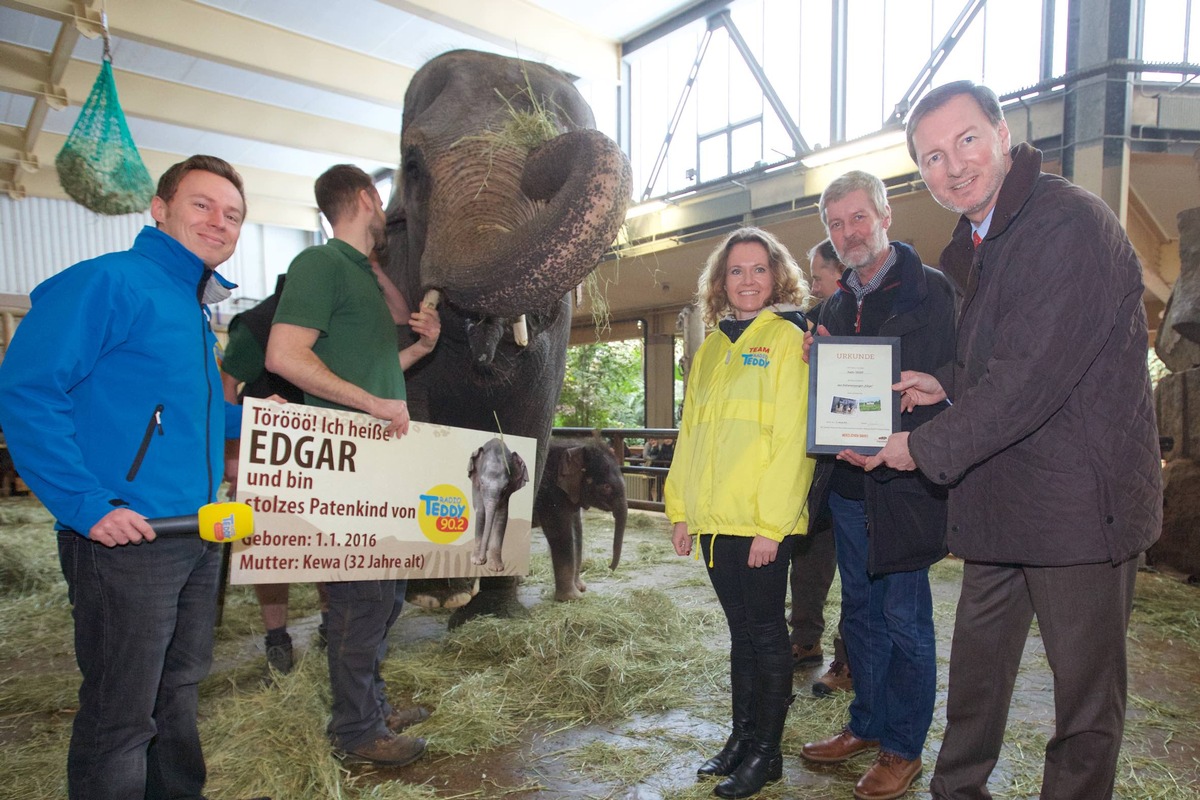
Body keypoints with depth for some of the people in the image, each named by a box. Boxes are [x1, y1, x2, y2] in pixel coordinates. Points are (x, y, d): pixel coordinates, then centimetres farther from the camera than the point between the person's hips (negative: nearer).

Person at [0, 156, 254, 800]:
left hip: (199, 539, 9)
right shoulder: (110, 282, -12)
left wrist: (246, 419, 10)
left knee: (178, 691, 23)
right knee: (121, 715, 6)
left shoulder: (196, 310, 16)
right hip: (126, 538, -9)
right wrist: (87, 505, -22)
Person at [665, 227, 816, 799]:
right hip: (713, 518, 6)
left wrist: (771, 524, -16)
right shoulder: (712, 347, 14)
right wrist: (680, 508, 12)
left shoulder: (787, 339, -5)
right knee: (741, 629, 16)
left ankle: (766, 753, 22)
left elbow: (793, 439, -12)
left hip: (763, 521, -6)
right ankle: (741, 737, 30)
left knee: (765, 632, 6)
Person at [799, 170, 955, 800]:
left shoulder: (933, 291, -7)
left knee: (904, 619, 5)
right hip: (846, 486, 7)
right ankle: (868, 725, 35)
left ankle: (904, 748, 23)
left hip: (903, 484, -6)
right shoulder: (836, 306, 14)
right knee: (860, 614, 18)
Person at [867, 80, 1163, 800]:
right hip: (1000, 500, 9)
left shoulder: (1072, 222, -17)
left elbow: (1035, 372, -24)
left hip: (1079, 501, -9)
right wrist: (948, 384, 6)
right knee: (977, 666, 21)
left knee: (1085, 693, 8)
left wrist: (928, 448, -16)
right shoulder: (972, 248, 13)